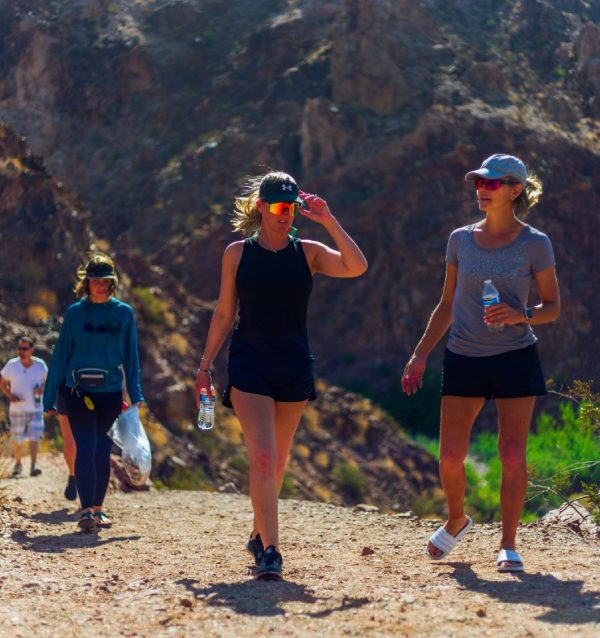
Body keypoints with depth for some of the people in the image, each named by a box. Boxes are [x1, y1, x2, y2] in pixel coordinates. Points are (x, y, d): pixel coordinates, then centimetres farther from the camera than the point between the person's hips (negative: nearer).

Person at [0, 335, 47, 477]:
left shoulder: (40, 365, -5)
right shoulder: (11, 365, -7)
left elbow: (47, 381, 10)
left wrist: (42, 388, -12)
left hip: (35, 409, 0)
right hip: (17, 409, 0)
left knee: (34, 437, -11)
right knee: (17, 439, 9)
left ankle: (34, 465, -11)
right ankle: (18, 463, 29)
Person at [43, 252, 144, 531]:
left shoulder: (124, 313, 4)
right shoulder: (75, 312, 2)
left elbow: (131, 358, 7)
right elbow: (60, 354, 5)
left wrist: (136, 396, -1)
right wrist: (49, 397, 3)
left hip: (111, 393, 2)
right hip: (78, 392, -2)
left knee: (102, 451, 6)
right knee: (85, 448, -12)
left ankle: (98, 509, 16)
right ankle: (86, 510, -17)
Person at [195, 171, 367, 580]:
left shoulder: (308, 253, 3)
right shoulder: (237, 253, 2)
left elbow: (357, 267, -14)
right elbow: (225, 313, 7)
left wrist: (328, 221, -15)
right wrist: (206, 366, 5)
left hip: (295, 369, 2)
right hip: (249, 366, -2)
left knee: (278, 461, 12)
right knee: (262, 456, -16)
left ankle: (260, 535, 31)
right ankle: (270, 550, -18)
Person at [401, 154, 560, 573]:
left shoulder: (534, 244, -3)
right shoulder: (461, 239, 7)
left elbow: (553, 307, 2)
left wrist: (521, 315, -19)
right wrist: (421, 355, 9)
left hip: (515, 358, -3)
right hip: (464, 358, 3)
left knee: (512, 453, -5)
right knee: (450, 456, 0)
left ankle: (508, 545, 6)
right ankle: (457, 520, 28)